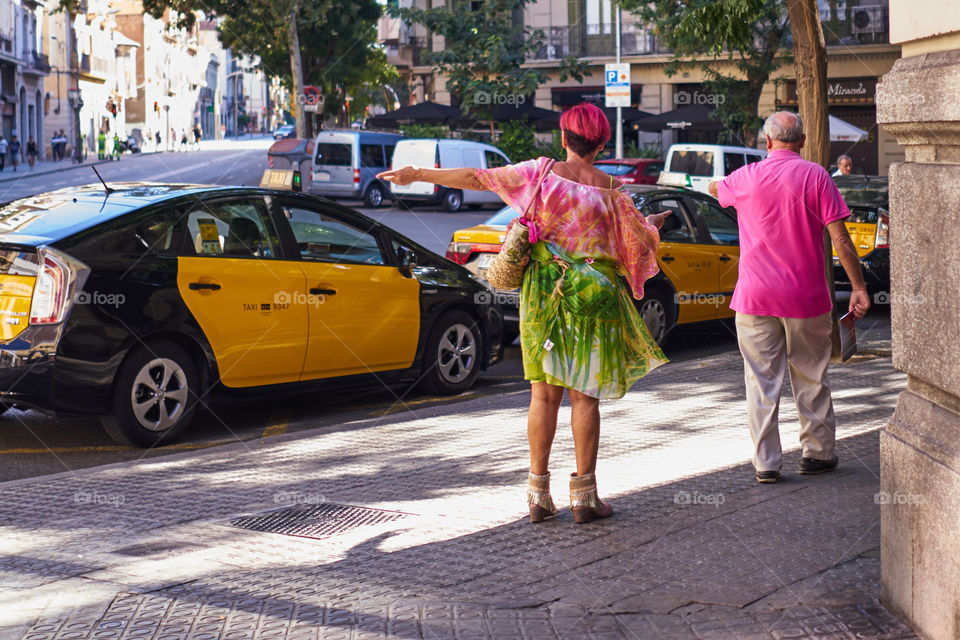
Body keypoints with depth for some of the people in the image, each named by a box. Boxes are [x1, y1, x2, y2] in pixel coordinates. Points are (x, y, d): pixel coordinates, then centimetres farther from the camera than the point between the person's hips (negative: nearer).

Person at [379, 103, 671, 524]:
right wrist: (654, 224, 26)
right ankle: (584, 495, 4)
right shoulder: (610, 191, -3)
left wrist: (418, 174, 5)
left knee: (544, 391, 8)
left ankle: (538, 493, 9)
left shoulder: (541, 173, -2)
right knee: (585, 394, 3)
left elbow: (476, 179, -3)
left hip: (544, 289, 2)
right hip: (593, 296, -2)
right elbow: (640, 241, 2)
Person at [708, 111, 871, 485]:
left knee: (761, 380, 5)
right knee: (811, 377, 13)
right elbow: (839, 238, -10)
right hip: (806, 296, -1)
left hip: (755, 297, 1)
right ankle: (818, 453, 21)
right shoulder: (814, 176, -6)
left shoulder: (746, 178, 1)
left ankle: (766, 463, 4)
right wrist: (859, 287, -6)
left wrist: (719, 185, 49)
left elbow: (715, 188, 26)